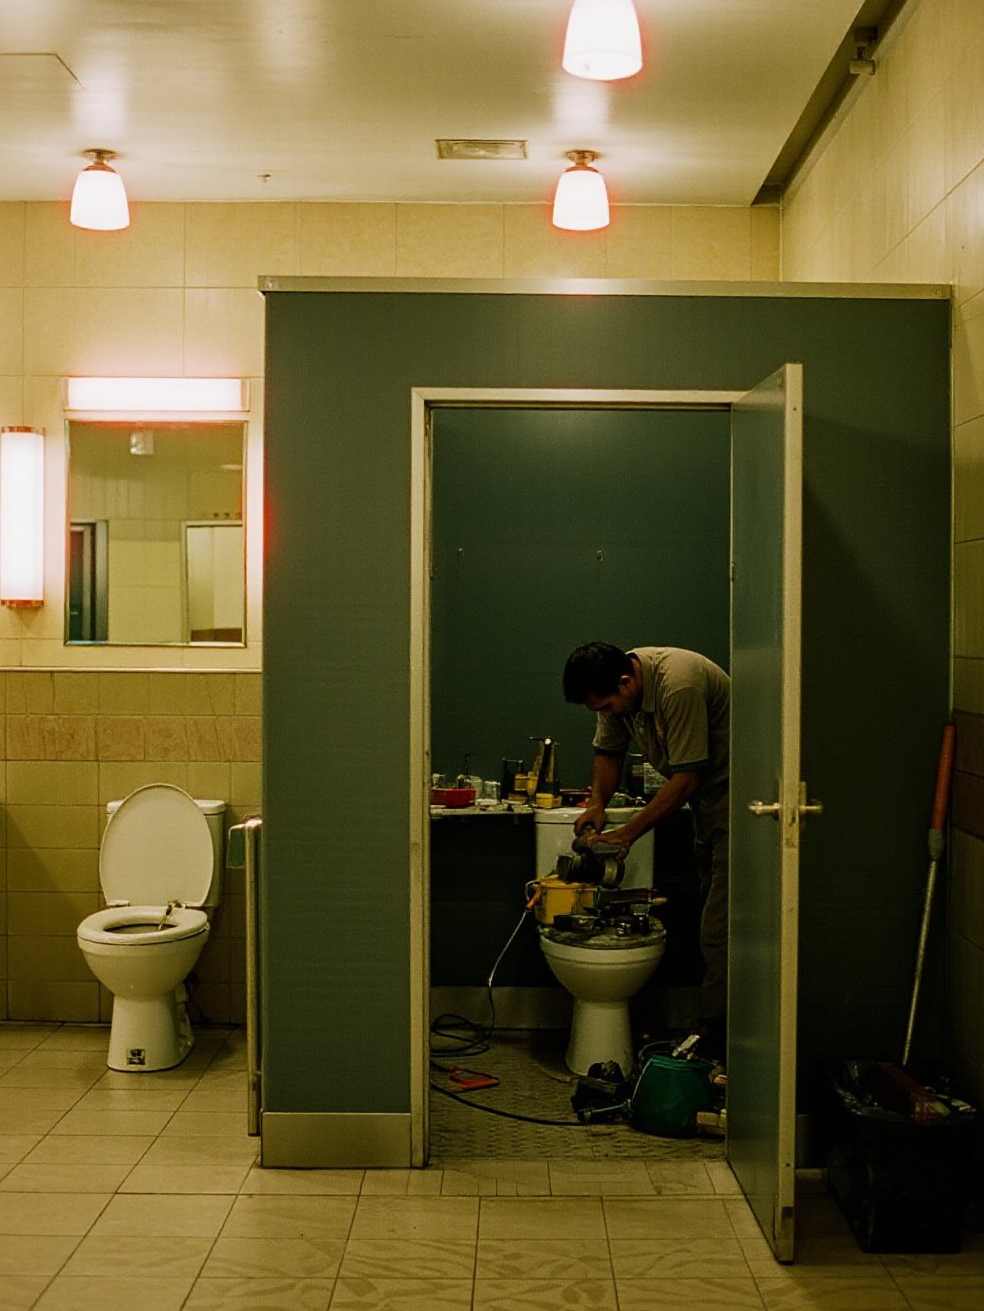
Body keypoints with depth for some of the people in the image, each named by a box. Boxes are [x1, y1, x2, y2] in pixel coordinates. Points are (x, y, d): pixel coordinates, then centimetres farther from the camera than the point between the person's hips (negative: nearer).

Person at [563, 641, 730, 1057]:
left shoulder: (678, 686, -30)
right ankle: (712, 1035, 22)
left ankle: (715, 1050, -7)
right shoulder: (617, 686, -2)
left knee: (721, 929, -11)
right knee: (713, 918, 13)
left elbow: (686, 778, -27)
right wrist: (597, 804, -3)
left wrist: (627, 834, -21)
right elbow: (607, 751, 14)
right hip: (706, 795, 10)